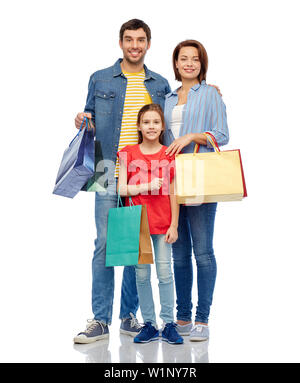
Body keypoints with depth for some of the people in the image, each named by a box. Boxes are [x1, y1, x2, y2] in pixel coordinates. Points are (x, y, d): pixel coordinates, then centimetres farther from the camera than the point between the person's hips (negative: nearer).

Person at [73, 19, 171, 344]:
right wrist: (83, 122, -5)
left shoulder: (160, 85, 14)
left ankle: (129, 316, 14)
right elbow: (89, 119, 16)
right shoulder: (100, 79, 11)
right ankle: (100, 320, 1)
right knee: (105, 243, -6)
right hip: (110, 171, -1)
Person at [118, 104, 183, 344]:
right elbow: (122, 189, -3)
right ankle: (149, 324, 15)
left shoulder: (169, 155, 2)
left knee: (165, 272, 2)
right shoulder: (129, 153, 2)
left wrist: (174, 225, -2)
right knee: (142, 274, 5)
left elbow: (173, 193, 2)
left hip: (163, 222, 0)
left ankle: (169, 324, 11)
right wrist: (147, 186, -16)